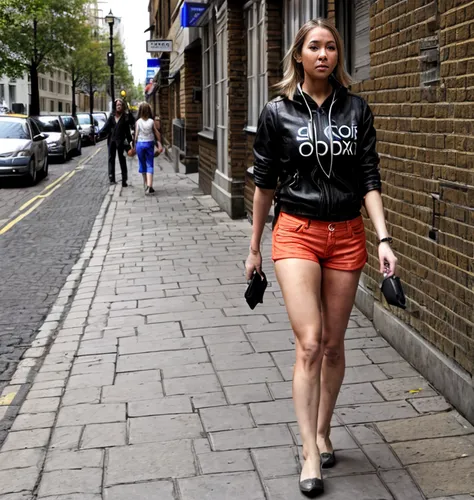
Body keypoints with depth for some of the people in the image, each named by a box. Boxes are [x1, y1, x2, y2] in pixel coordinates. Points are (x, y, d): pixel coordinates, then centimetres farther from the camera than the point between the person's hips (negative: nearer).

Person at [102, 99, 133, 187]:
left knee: (122, 160, 2)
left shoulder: (125, 118, 2)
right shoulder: (111, 116, 7)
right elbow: (106, 127, 6)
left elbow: (127, 131, 2)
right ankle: (111, 178, 7)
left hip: (120, 141, -3)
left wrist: (130, 141, -5)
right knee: (111, 159, 3)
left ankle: (124, 180, 4)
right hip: (111, 140, 3)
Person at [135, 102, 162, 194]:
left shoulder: (138, 122, -4)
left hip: (140, 144, 0)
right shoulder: (152, 122, -3)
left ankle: (146, 185, 26)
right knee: (149, 165, -1)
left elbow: (136, 135, -3)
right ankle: (149, 186, -18)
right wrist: (159, 145, -1)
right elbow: (157, 133, -4)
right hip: (149, 143, 0)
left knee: (142, 165, 15)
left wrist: (135, 145, 6)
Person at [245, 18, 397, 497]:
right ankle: (310, 454, -3)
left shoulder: (356, 109, 4)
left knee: (333, 343, 9)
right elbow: (264, 183, 5)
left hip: (347, 236, 2)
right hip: (296, 233, -2)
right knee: (309, 343, -11)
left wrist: (383, 238, -8)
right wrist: (254, 247, 9)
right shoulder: (278, 112, -1)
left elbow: (369, 179, 3)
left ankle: (323, 432, 27)